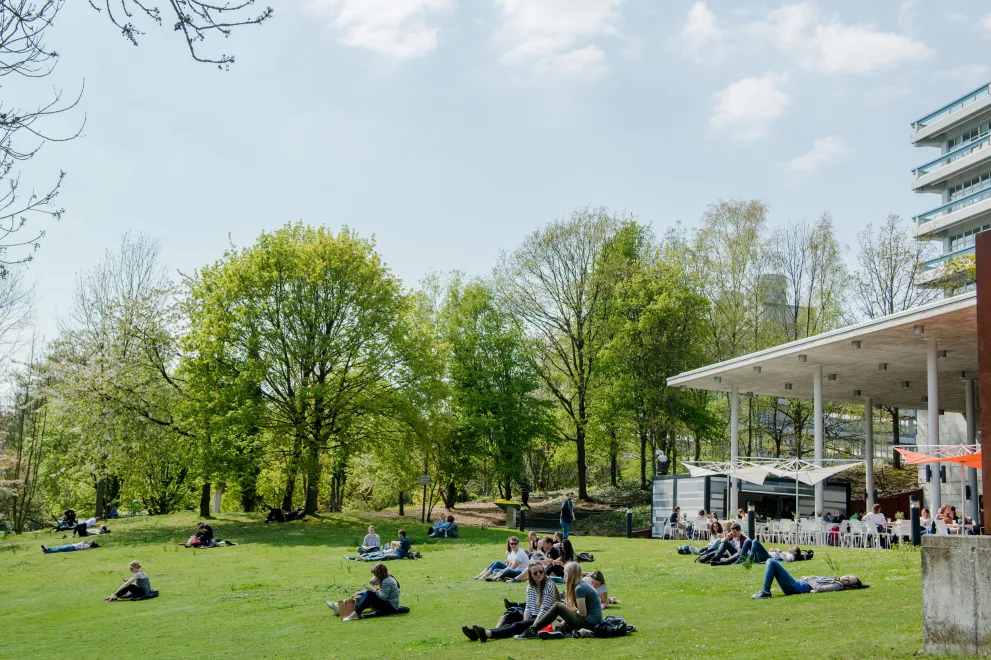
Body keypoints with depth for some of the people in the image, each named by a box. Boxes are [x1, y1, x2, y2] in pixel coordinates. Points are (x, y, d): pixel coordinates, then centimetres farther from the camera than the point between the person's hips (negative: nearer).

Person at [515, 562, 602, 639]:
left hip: (589, 623, -9)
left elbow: (583, 613, -15)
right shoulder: (583, 585, 15)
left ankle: (532, 630, -9)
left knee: (557, 606, -9)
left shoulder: (579, 588, -14)